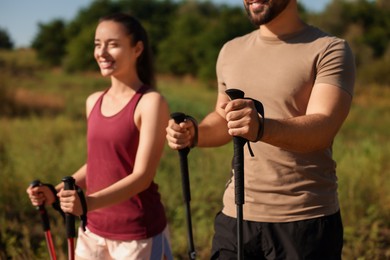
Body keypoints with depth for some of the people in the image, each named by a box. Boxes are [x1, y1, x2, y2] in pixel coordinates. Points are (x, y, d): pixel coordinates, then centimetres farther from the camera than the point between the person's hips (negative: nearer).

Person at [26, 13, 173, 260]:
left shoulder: (151, 102, -14)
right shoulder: (94, 102, 6)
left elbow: (142, 176, -19)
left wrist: (88, 204, -31)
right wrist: (55, 192, 1)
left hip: (138, 234, -6)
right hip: (93, 230, 6)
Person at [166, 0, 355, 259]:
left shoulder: (330, 50, -8)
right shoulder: (231, 51, 10)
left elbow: (323, 128, -22)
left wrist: (262, 128, -40)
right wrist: (194, 133, -1)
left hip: (306, 220, -4)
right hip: (235, 215, 4)